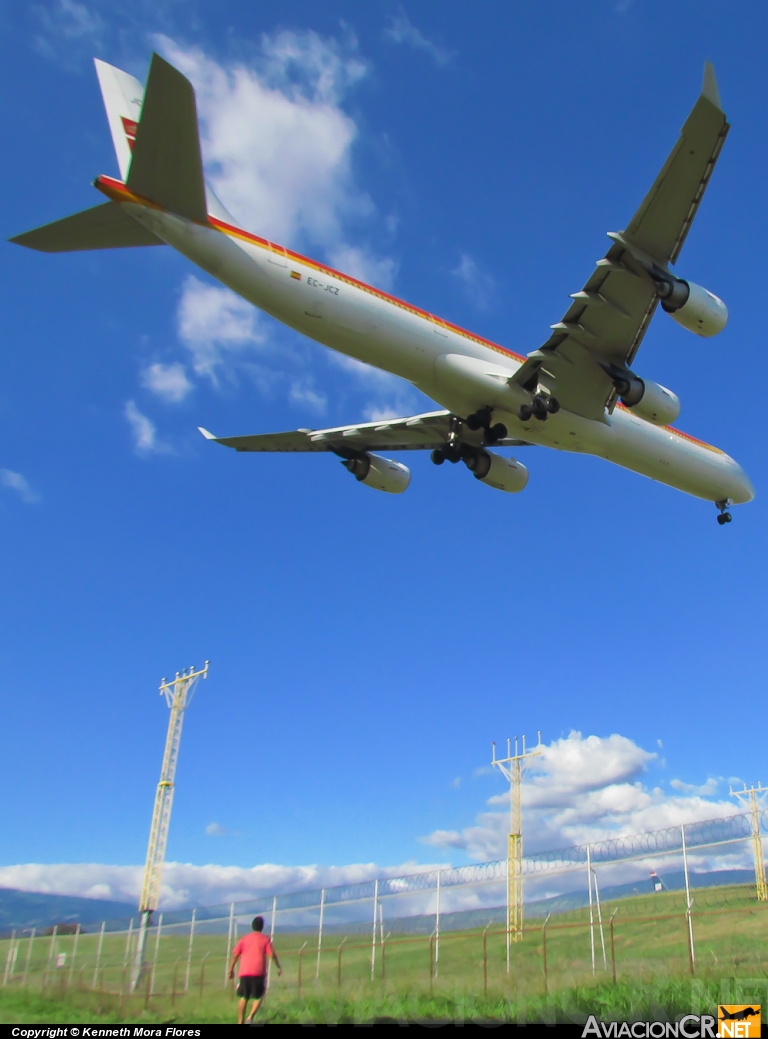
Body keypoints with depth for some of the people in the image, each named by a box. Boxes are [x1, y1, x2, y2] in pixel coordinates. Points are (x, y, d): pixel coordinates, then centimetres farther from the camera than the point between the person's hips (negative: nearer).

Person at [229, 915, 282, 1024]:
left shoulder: (244, 938, 10)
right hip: (258, 972, -2)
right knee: (259, 997, 11)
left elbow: (235, 954, 5)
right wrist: (279, 967, 5)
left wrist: (231, 969, 12)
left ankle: (240, 1022, 9)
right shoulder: (265, 939, 3)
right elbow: (272, 954, -4)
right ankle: (250, 1017, -9)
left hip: (244, 972, 2)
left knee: (244, 998, 13)